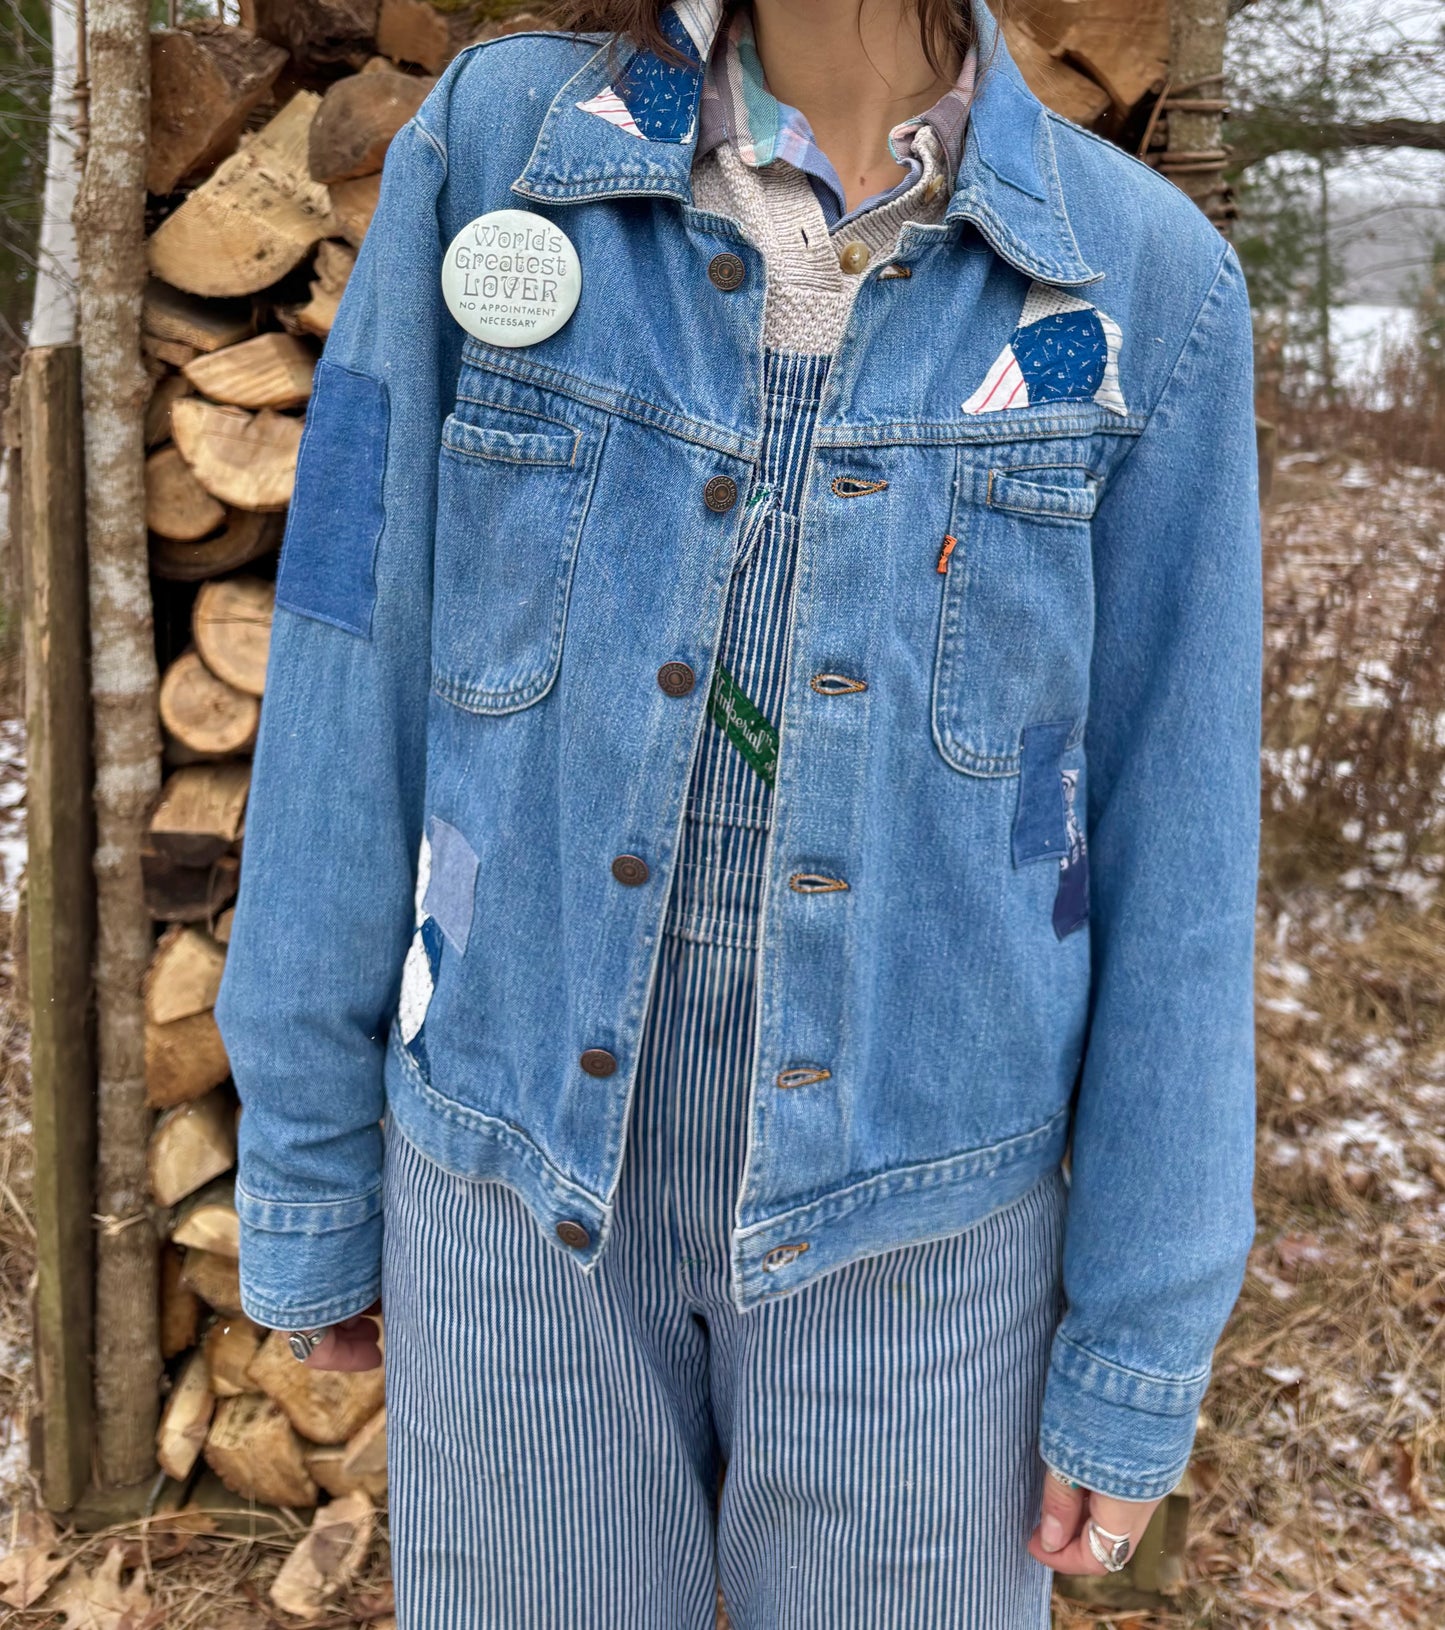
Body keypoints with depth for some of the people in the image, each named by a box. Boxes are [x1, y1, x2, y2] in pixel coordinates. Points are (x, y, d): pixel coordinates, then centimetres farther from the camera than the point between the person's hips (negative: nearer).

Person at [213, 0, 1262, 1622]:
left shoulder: (1142, 281, -7)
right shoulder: (495, 145, -6)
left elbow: (1169, 841, -5)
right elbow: (356, 690, -4)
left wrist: (1139, 1359, -1)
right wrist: (307, 1174, 2)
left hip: (909, 1210, 0)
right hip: (528, 1167, 1)